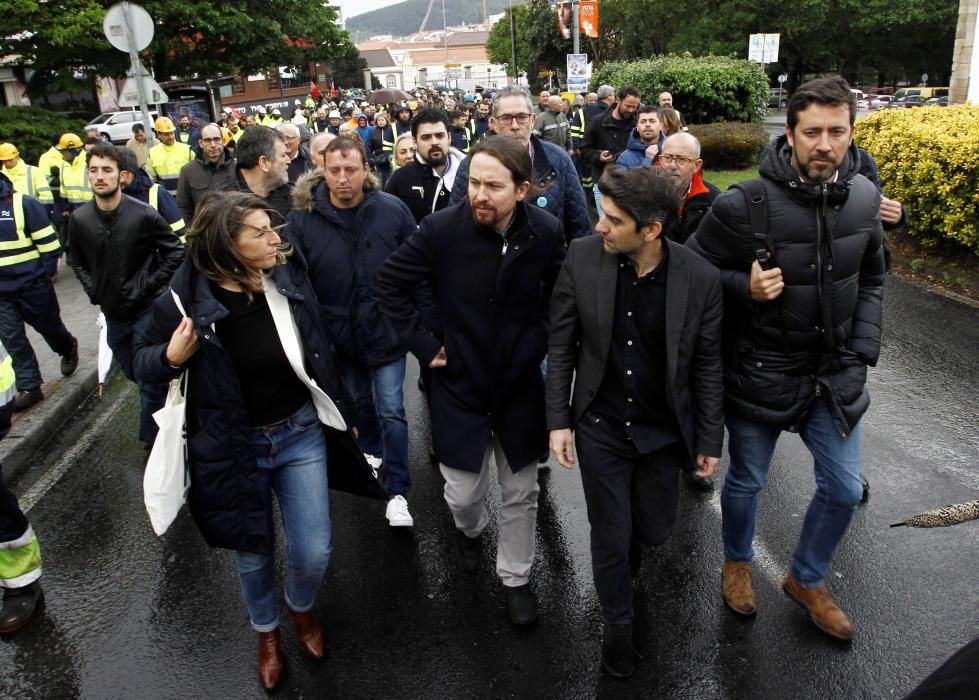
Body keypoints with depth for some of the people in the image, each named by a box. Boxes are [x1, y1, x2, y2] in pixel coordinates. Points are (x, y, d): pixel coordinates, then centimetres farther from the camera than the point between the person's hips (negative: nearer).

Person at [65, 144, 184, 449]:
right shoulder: (79, 218, -3)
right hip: (113, 311, 5)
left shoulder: (144, 215, -15)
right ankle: (165, 406, 43)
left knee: (149, 380, -2)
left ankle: (151, 441, 12)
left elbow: (175, 252, -7)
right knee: (134, 374, 18)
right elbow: (76, 260, 14)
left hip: (146, 309, -4)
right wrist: (94, 291, 3)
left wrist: (149, 286, -10)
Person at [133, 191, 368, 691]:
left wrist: (336, 410, 10)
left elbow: (318, 346, 5)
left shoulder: (288, 277, -11)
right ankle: (266, 631, 47)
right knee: (253, 554, 16)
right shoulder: (187, 300, -18)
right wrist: (170, 358, -25)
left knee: (313, 552, 3)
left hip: (300, 433, 1)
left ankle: (302, 608, 40)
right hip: (234, 446, -1)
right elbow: (142, 359, -2)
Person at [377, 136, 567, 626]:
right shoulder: (441, 228, -17)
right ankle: (470, 529, 49)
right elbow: (391, 284, -4)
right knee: (462, 494, 12)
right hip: (460, 386, -1)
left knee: (520, 495, 14)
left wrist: (538, 342, -2)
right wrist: (422, 345, -6)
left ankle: (515, 577, 38)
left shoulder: (547, 232, -13)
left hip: (521, 387, 1)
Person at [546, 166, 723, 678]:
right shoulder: (582, 258, -14)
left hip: (663, 430, 1)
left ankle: (621, 571, 55)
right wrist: (558, 420, -6)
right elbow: (561, 346, -5)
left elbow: (707, 365, -4)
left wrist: (710, 440, 0)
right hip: (600, 426, -1)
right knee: (611, 536, 10)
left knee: (654, 529, 17)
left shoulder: (700, 278, -15)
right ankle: (617, 625, 39)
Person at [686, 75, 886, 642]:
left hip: (836, 375, 5)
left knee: (844, 488, 13)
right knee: (746, 482, 14)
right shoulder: (744, 205, -21)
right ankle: (738, 563, 45)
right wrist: (744, 287, -26)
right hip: (760, 373, -4)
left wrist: (863, 353, 0)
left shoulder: (863, 198, -4)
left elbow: (871, 281, 9)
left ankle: (807, 580, 40)